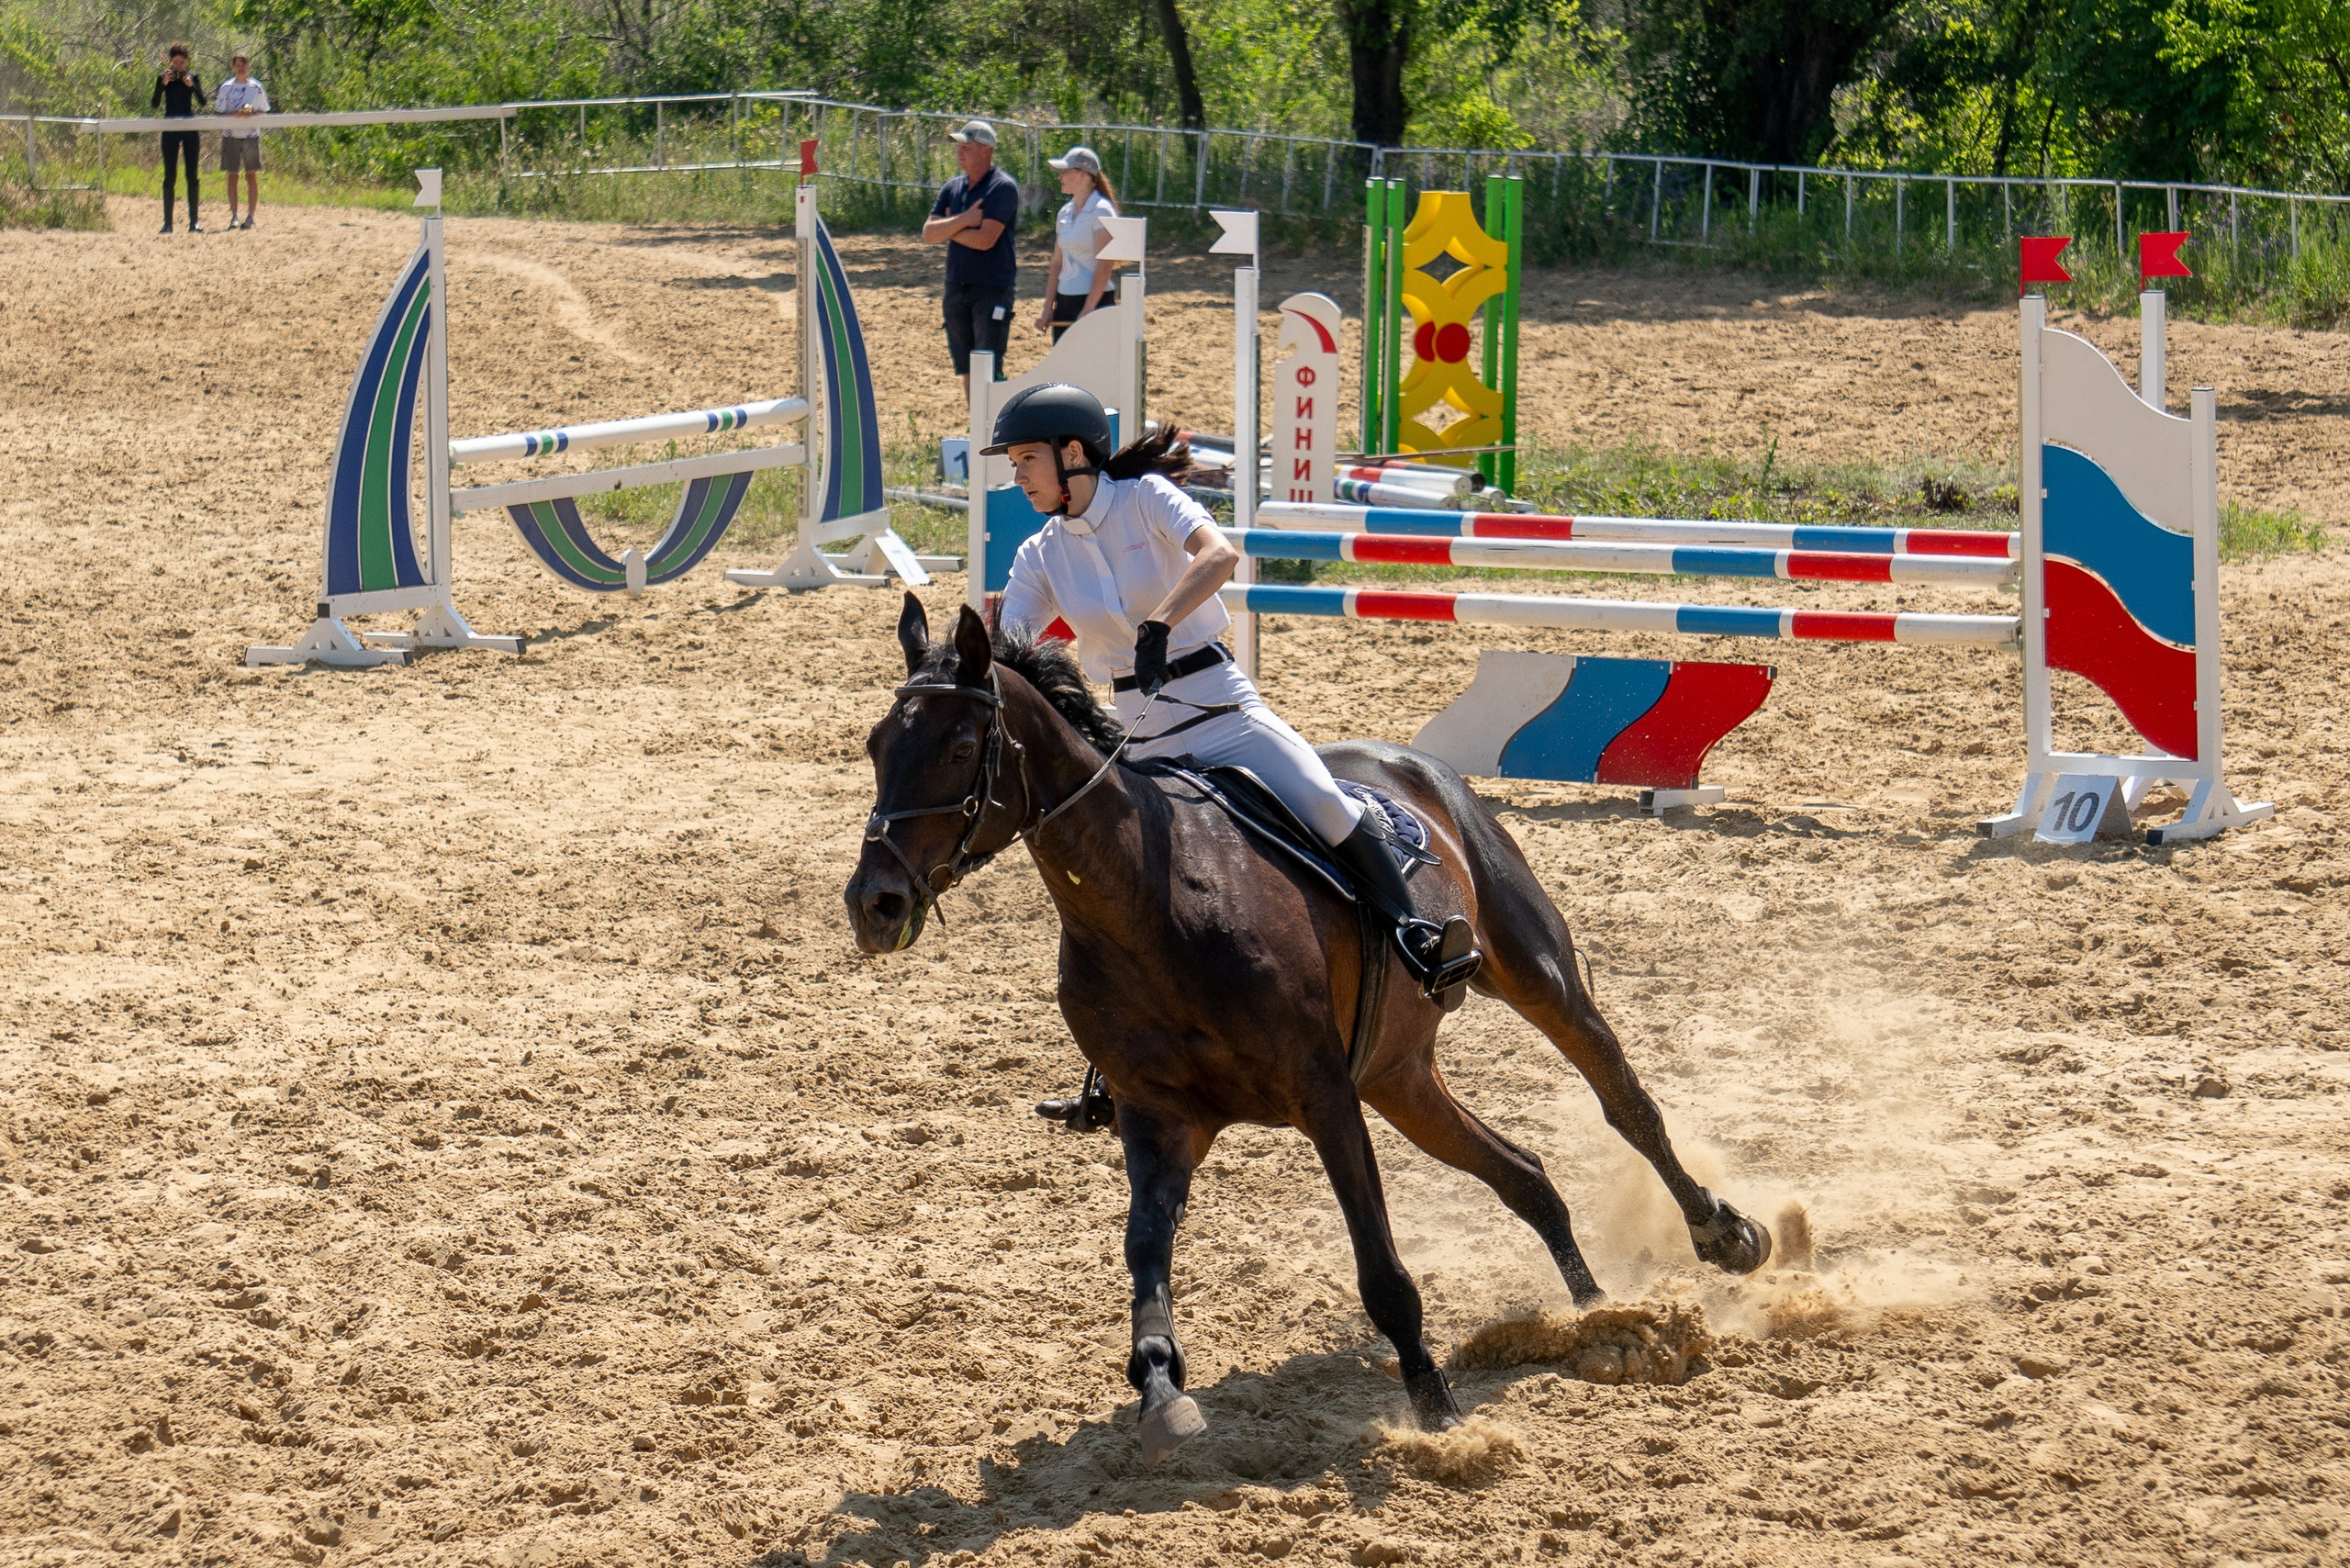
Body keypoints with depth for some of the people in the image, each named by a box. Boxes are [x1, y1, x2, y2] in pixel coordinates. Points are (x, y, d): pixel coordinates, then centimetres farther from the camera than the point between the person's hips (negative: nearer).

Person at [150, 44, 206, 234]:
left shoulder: (193, 77, 6)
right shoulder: (164, 78, 3)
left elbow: (203, 102, -5)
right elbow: (154, 104, -7)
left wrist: (191, 85, -18)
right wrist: (163, 84, -18)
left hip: (190, 127, 1)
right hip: (170, 129, -1)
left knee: (192, 175, 1)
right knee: (170, 176, -2)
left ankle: (194, 221, 4)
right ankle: (167, 222, 0)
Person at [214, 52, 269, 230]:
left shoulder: (256, 87, 5)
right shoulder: (226, 87, 5)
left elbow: (264, 112, 8)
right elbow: (219, 113, 3)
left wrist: (251, 114, -12)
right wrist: (236, 114, -14)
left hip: (251, 136, -1)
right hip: (231, 136, 1)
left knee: (251, 176, -2)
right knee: (232, 176, 1)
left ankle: (251, 216, -1)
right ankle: (234, 215, 5)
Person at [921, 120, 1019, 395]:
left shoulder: (1003, 187, -10)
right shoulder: (953, 188, 11)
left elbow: (985, 239, -19)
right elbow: (928, 235, 2)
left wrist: (948, 229, -4)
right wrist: (963, 221, -14)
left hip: (993, 290, -7)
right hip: (957, 287, 7)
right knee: (966, 369, 11)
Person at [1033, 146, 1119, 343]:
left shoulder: (1101, 211, -10)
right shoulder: (1066, 212, 13)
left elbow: (1105, 265, -16)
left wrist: (1088, 309, -21)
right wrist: (1048, 307, 10)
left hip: (1093, 299, -8)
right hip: (1064, 302, 8)